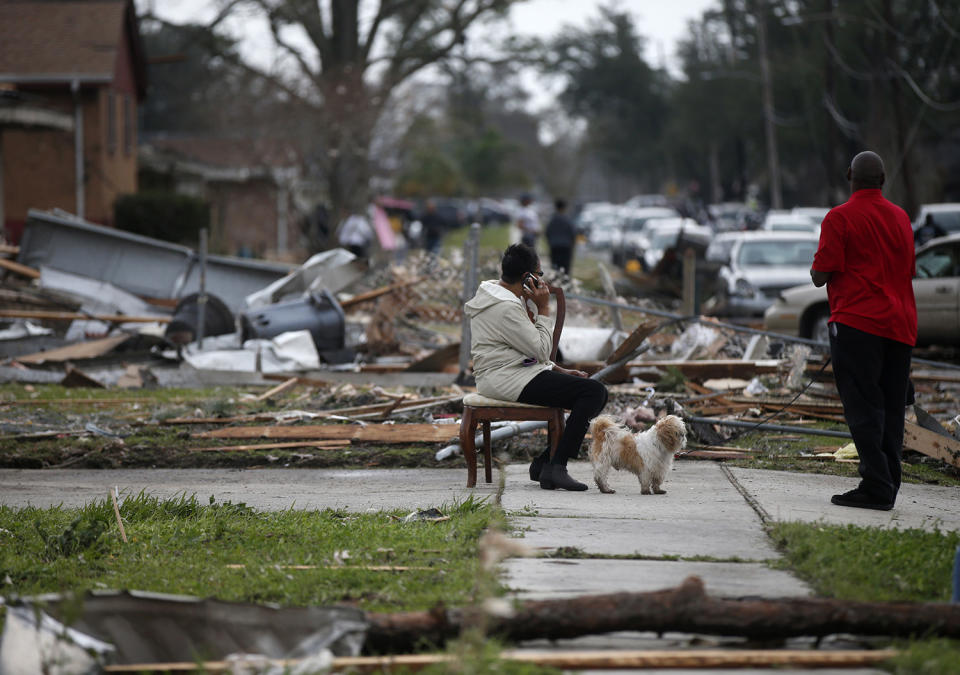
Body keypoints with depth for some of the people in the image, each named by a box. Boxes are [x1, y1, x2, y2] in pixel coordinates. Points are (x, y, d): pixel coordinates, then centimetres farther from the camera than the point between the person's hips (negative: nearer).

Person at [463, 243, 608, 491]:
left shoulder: (502, 296, 16)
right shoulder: (506, 308, -18)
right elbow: (541, 350, -15)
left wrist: (559, 370, 13)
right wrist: (543, 309, -8)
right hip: (509, 380, -11)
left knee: (595, 394, 8)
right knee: (594, 391, -20)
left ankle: (545, 461, 6)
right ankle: (555, 468, -22)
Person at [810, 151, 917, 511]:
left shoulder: (840, 218, -6)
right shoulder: (901, 217, 15)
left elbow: (821, 275, -9)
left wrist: (818, 268, 12)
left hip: (857, 321, -6)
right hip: (900, 323, 6)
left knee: (863, 407, -7)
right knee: (891, 409, 8)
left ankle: (876, 487, -13)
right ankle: (888, 487, 7)